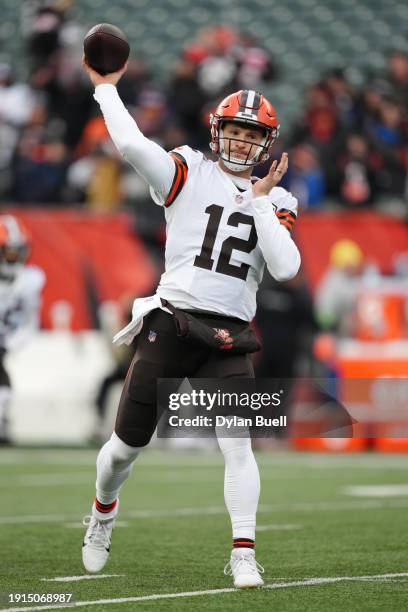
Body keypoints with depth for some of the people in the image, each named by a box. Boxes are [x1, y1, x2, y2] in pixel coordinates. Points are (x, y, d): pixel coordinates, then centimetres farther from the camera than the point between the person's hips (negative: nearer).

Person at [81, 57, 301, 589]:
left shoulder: (274, 201, 10)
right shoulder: (189, 175, 3)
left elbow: (286, 268, -6)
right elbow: (131, 144, -13)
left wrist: (261, 202, -6)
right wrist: (105, 88, -5)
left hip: (228, 339, 1)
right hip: (170, 324, -1)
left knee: (237, 443, -17)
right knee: (127, 444, 8)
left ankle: (244, 554, -13)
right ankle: (103, 513, 37)